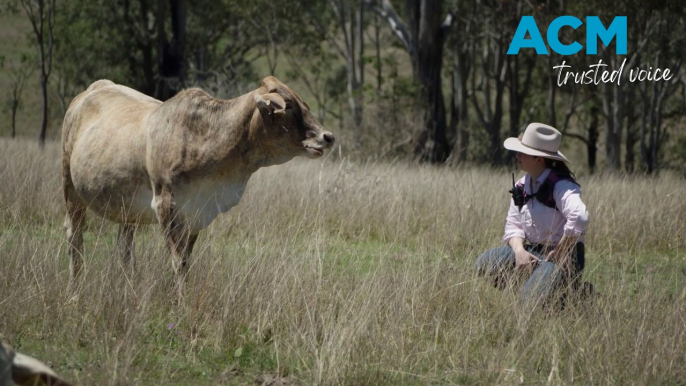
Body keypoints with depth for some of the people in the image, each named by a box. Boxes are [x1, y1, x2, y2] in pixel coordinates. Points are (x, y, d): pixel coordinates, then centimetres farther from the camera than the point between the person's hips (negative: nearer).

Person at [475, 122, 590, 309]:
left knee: (533, 298, -27)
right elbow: (513, 224, 7)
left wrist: (559, 252, -26)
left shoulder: (560, 185, -20)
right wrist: (519, 251, -14)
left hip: (562, 257, -8)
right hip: (532, 251, 8)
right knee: (485, 263, -6)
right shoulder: (522, 186, 5)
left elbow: (579, 218, -36)